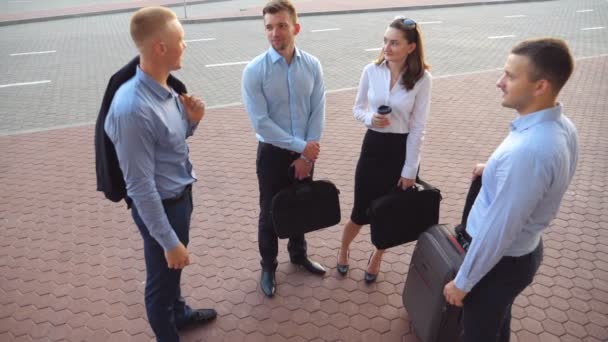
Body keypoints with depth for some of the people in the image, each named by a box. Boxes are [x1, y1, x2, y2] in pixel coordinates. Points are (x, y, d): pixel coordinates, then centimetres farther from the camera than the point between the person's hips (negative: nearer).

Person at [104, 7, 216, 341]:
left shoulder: (165, 87, -5)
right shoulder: (133, 109, -31)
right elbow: (141, 187, -27)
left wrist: (191, 120, -10)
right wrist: (169, 241, -20)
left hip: (181, 195, 8)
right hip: (161, 206, -8)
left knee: (174, 269, 30)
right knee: (162, 275, 16)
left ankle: (178, 312, 56)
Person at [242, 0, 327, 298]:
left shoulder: (312, 65, -7)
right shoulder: (254, 71, -17)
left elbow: (318, 113, -5)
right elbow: (260, 122, -20)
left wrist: (307, 155, -9)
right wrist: (300, 146, -19)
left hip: (307, 151, 3)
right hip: (273, 152, -3)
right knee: (270, 213, 12)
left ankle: (298, 254, 45)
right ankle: (268, 266, 34)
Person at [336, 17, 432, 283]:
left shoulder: (422, 79, -12)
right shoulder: (371, 71, -6)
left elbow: (418, 128, -9)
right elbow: (357, 109, 6)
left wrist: (410, 170, -8)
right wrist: (370, 118, -18)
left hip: (402, 149, -1)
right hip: (373, 146, 1)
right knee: (361, 212, 8)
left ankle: (376, 259, 41)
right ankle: (343, 251, 39)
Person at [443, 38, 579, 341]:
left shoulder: (526, 151, -37)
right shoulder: (562, 127, -7)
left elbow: (498, 231, -29)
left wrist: (462, 283, -17)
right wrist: (495, 171, 10)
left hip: (501, 260, -8)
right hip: (525, 249, 8)